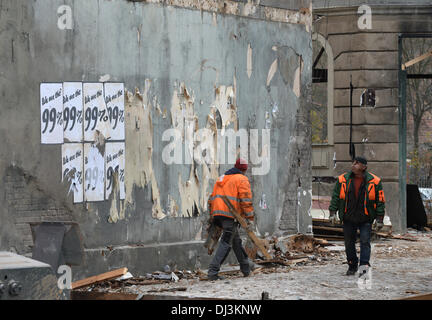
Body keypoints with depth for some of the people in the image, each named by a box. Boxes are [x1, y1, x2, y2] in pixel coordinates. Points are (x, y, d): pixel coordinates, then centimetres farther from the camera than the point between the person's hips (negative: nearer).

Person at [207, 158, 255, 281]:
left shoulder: (221, 179, 25)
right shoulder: (242, 180, 2)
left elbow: (212, 199, 23)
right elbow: (246, 199, -10)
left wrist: (212, 216, 24)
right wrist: (250, 217, -9)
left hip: (217, 214, 8)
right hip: (230, 215, -8)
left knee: (236, 240, 20)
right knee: (226, 243, -9)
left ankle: (245, 268, 29)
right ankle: (213, 271, -19)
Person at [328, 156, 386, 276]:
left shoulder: (374, 181, -5)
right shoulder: (343, 180, 1)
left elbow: (380, 201, 0)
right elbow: (335, 197, 7)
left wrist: (379, 219, -4)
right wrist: (332, 213, -2)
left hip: (365, 219, -3)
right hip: (348, 219, 3)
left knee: (365, 241, -13)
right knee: (349, 243, 8)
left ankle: (364, 266, -17)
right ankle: (352, 266, 22)